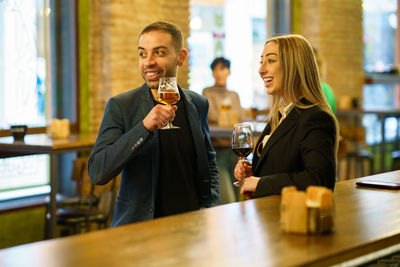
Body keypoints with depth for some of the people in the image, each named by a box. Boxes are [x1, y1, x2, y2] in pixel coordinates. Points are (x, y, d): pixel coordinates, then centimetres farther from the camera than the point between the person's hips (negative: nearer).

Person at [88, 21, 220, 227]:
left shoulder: (198, 104, 9)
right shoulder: (120, 106, -3)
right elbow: (97, 173, -14)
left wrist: (211, 206, 6)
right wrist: (144, 127, -22)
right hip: (139, 229, -3)